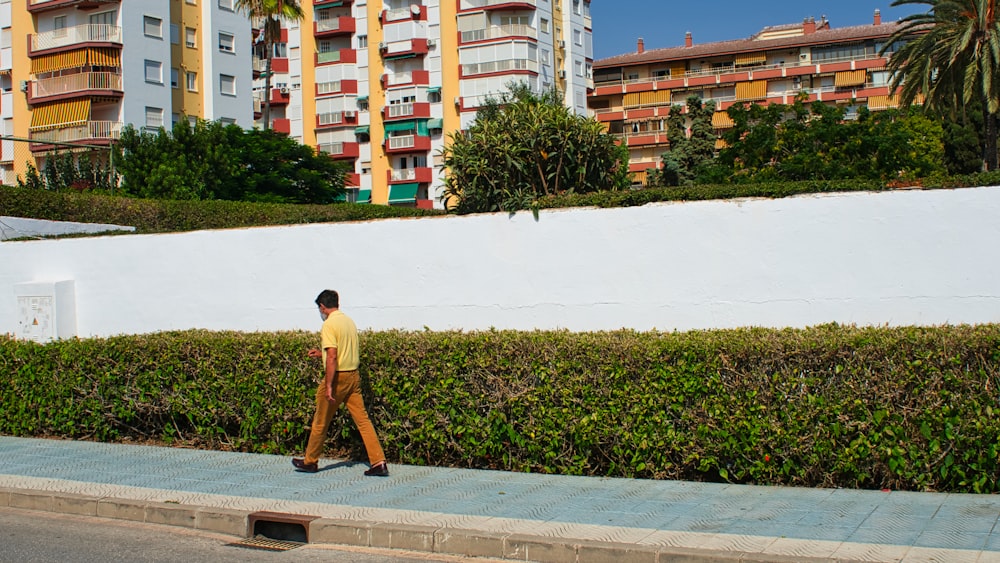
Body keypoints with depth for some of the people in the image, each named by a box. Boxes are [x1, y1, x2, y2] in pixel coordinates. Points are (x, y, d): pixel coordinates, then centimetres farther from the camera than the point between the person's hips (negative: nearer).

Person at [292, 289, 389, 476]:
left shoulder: (329, 324, -14)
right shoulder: (349, 321, 11)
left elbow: (332, 357, -22)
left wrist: (328, 386, -23)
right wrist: (321, 353, 31)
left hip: (338, 376, -7)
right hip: (353, 375, 7)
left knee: (320, 422, 9)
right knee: (362, 420, 4)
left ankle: (310, 462, 23)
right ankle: (379, 463, -3)